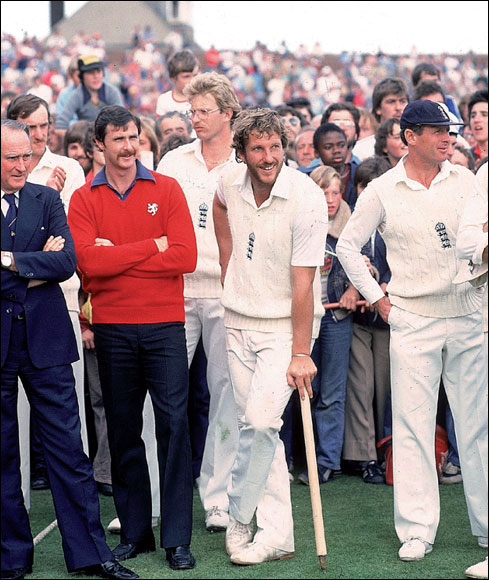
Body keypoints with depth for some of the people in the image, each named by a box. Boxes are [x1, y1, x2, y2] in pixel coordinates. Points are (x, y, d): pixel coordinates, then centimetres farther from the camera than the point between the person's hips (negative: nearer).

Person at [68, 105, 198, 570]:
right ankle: (134, 532, 17)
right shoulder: (83, 199, 5)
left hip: (164, 325, -1)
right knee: (122, 428, 7)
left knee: (173, 424, -5)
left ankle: (177, 538, 0)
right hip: (112, 328, 1)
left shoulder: (166, 190, 4)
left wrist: (117, 257, -10)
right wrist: (152, 246, -10)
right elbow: (88, 261, -10)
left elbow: (185, 257, -8)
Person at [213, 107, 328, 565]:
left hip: (285, 326, -5)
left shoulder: (307, 198, -19)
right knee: (257, 427, 5)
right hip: (239, 324, 5)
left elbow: (303, 284, -19)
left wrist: (300, 354, -20)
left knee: (260, 422, -17)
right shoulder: (231, 183, -3)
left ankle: (238, 520, 2)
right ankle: (277, 535, 11)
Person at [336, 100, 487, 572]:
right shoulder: (383, 190, 0)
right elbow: (347, 245, 6)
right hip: (412, 320, -2)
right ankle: (416, 530, 6)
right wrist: (377, 298, 2)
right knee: (413, 425, -1)